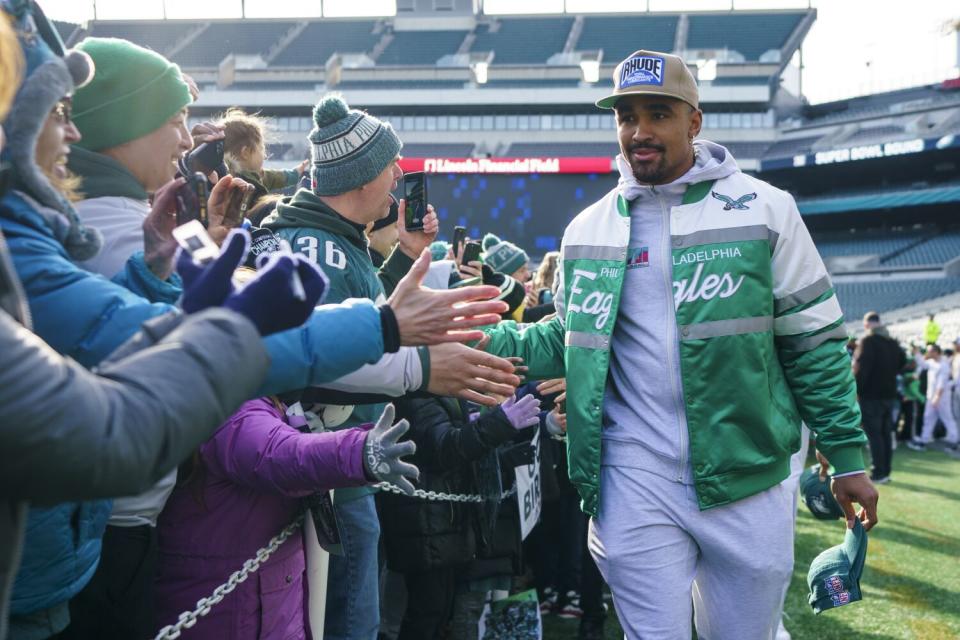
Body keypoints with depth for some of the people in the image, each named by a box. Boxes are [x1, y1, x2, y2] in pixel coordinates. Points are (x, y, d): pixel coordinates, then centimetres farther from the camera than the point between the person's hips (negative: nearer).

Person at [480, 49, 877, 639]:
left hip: (747, 479, -1)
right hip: (635, 482, 1)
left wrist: (848, 455, 0)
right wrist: (484, 341, -4)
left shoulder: (763, 210, -1)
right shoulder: (588, 230, 8)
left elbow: (815, 342, 1)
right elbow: (568, 340, 13)